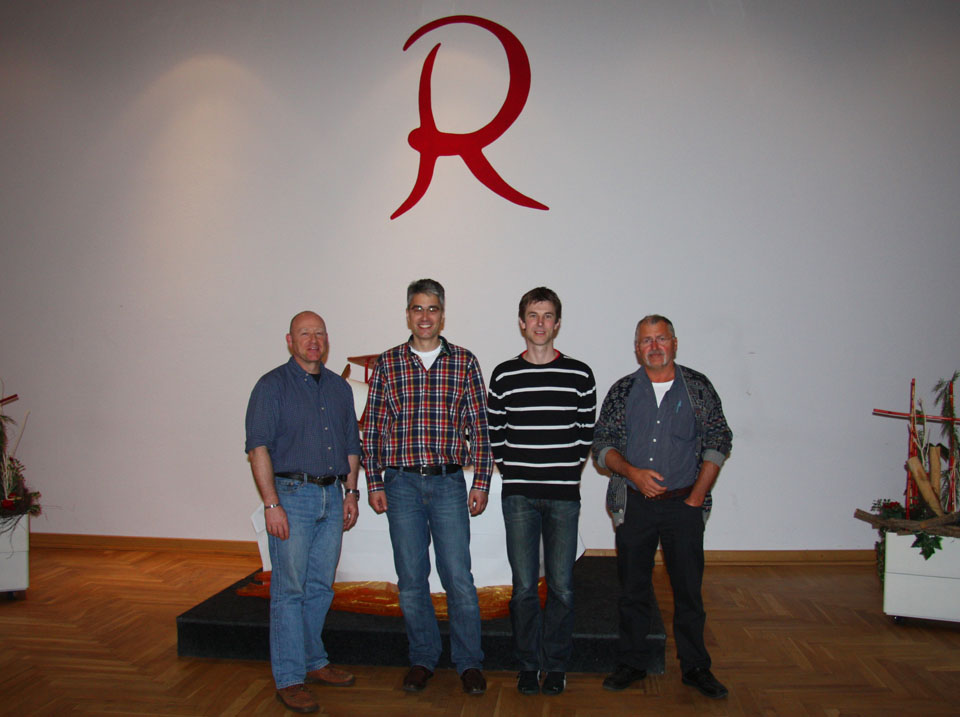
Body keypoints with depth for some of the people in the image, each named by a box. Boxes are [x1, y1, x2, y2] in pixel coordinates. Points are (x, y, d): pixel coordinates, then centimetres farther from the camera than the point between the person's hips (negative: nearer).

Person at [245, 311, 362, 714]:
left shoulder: (339, 388, 14)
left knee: (321, 587, 13)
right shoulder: (272, 386, -4)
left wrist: (351, 492, 12)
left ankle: (313, 663, 27)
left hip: (331, 496, 6)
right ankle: (289, 679, 8)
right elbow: (259, 447, -10)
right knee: (289, 589, -1)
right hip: (292, 494, -5)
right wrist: (272, 503, -17)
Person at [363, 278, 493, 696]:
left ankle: (469, 663, 18)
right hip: (401, 484, 1)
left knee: (458, 577, 1)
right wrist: (373, 483, 3)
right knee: (411, 579, 9)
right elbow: (373, 428, 7)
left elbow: (479, 426, 4)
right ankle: (422, 659, 26)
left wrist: (481, 482, 0)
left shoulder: (464, 363, 3)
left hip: (449, 483, -1)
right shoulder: (388, 363, 5)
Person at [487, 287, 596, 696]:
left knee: (561, 586, 4)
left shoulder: (579, 374, 4)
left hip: (564, 496, 0)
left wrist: (568, 474, 6)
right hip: (518, 495, 0)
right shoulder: (504, 375, 4)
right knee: (524, 586, 5)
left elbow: (586, 433, 9)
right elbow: (495, 433, 10)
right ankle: (528, 665, 21)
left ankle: (556, 664, 21)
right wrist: (512, 474, 6)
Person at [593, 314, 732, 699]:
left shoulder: (697, 387, 4)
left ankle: (695, 666, 22)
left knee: (688, 588, 6)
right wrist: (633, 472, -12)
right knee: (633, 588, 9)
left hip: (683, 505, -1)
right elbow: (602, 443, 5)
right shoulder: (622, 391, 6)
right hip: (634, 505, 1)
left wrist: (696, 497, -4)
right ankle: (632, 663, 23)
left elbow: (719, 441, 3)